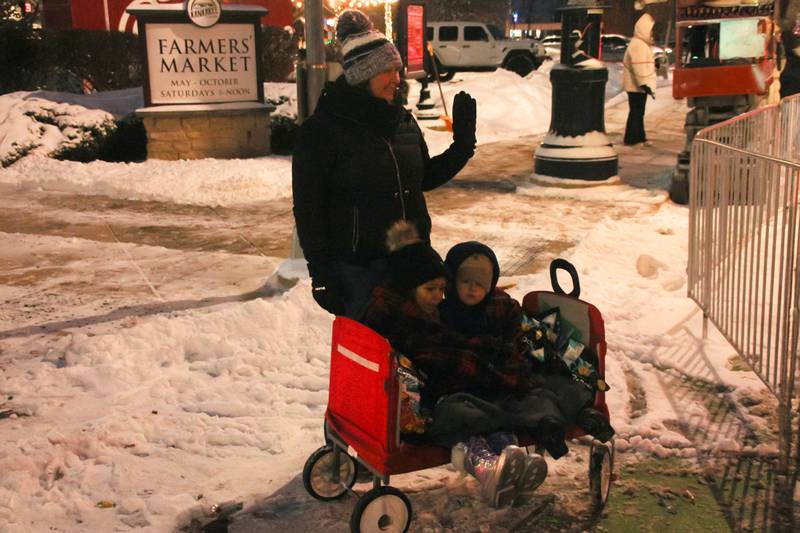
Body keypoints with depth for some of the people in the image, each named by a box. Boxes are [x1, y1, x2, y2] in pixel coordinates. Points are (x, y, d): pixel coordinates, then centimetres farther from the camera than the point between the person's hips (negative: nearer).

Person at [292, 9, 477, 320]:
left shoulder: (402, 120, 8)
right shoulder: (322, 130, -10)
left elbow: (425, 178, 21)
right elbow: (307, 209, -9)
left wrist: (463, 145, 7)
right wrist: (320, 274, -12)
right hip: (357, 268, -5)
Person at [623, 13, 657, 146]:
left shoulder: (641, 44, 16)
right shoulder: (638, 45, -19)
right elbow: (640, 69, -26)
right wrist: (645, 85, -28)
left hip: (637, 86, 11)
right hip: (637, 86, -11)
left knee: (638, 112, 15)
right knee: (636, 112, -6)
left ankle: (639, 137, 22)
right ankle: (631, 139, -1)